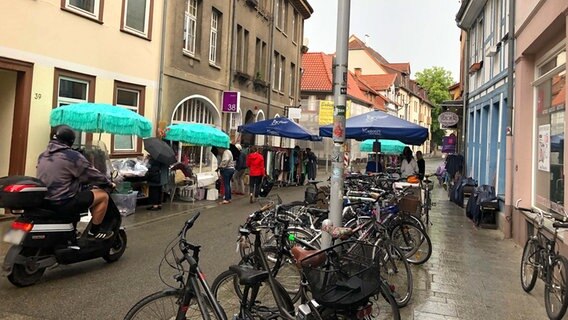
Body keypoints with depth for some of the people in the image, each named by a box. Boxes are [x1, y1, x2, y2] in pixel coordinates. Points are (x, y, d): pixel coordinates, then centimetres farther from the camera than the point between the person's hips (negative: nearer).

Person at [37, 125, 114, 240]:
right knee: (103, 195, 1)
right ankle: (94, 231, 9)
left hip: (44, 202, 9)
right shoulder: (73, 156, -14)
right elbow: (92, 174, -6)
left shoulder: (42, 156, 11)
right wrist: (109, 183, 11)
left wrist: (81, 181, 34)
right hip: (62, 203, -9)